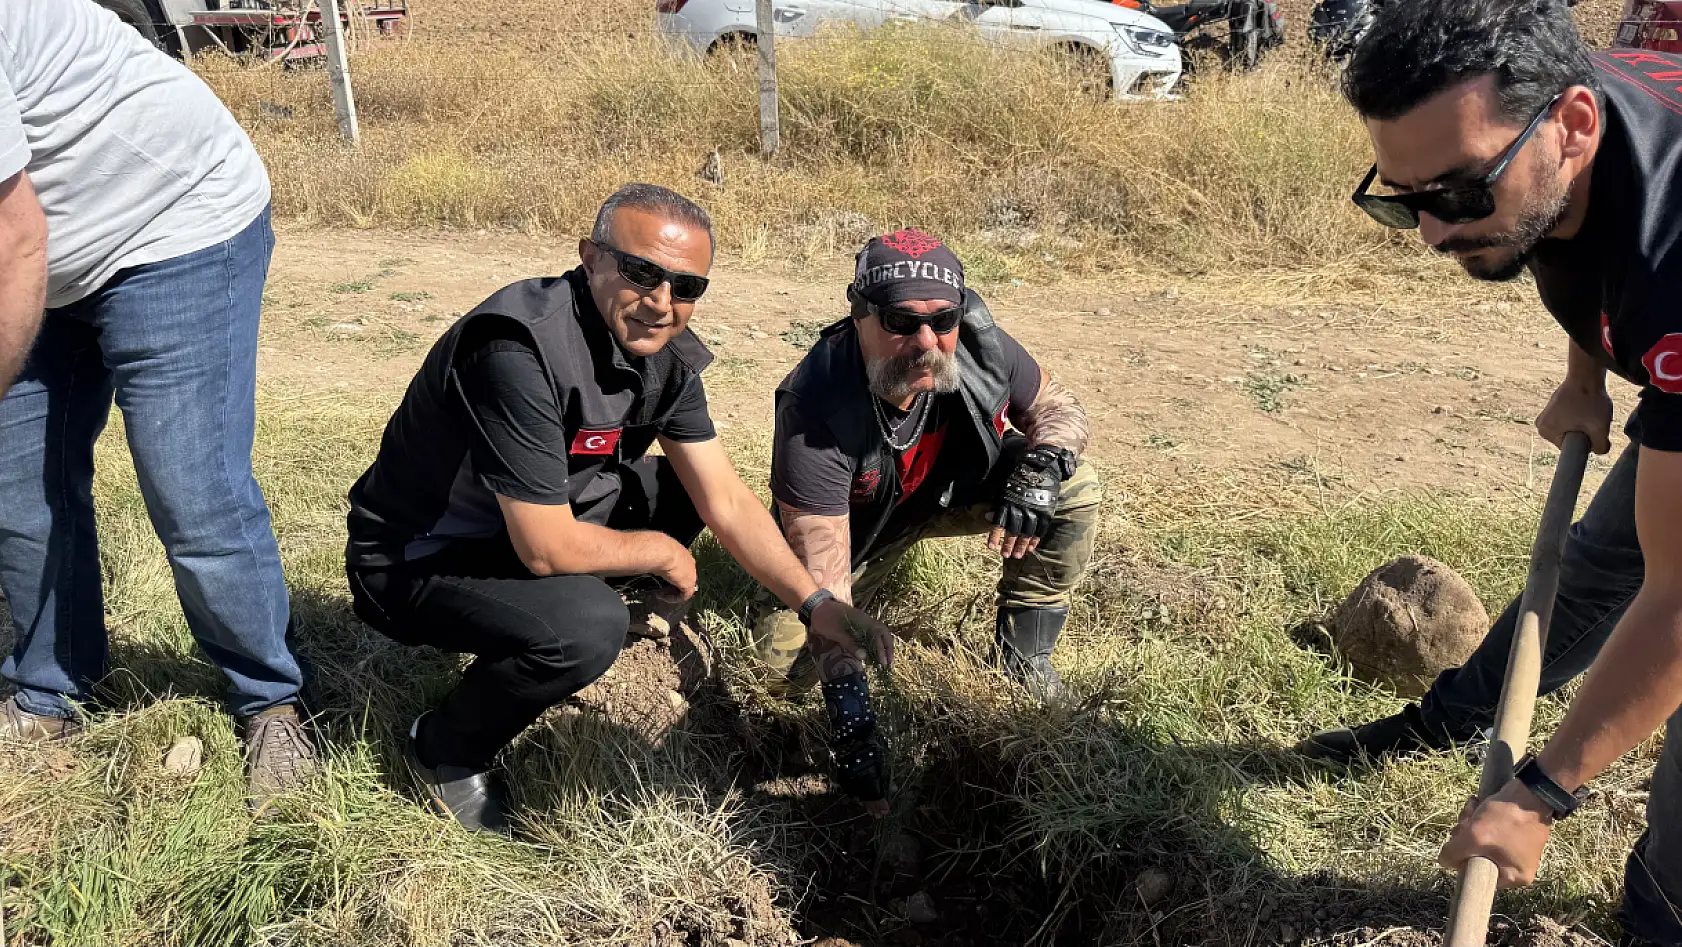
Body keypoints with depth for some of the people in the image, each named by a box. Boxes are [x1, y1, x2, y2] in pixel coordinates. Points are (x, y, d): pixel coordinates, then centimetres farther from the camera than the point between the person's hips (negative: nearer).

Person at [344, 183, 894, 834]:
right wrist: (660, 553, -14)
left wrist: (815, 603, -10)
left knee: (683, 484, 3)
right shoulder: (522, 350, -33)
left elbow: (727, 501, -2)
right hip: (413, 560, -8)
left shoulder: (665, 354, -7)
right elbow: (548, 550, -32)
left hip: (537, 520, 8)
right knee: (587, 625, -32)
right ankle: (444, 751, -3)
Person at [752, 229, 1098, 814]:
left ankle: (1023, 651, -2)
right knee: (790, 659, -17)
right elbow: (820, 573, -39)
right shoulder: (815, 410, -39)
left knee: (1074, 488, -20)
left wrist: (1039, 468, -34)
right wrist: (847, 696, -46)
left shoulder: (978, 345, -28)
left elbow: (1060, 408, -10)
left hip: (954, 488, 3)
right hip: (856, 521, -2)